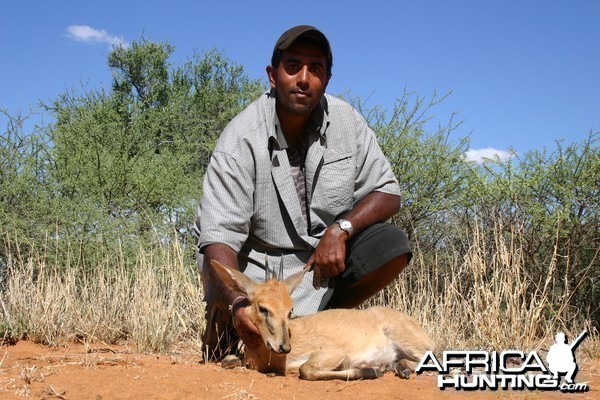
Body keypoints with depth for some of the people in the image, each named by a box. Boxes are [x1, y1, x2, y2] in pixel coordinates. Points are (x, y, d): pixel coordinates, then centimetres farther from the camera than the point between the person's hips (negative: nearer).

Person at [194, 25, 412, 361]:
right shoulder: (241, 140, -19)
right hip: (258, 266, -4)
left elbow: (387, 192, -4)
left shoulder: (346, 120, -7)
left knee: (393, 244, -19)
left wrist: (341, 229, -23)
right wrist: (236, 304, -41)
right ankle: (224, 319, 14)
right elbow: (219, 235, -23)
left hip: (327, 255, 4)